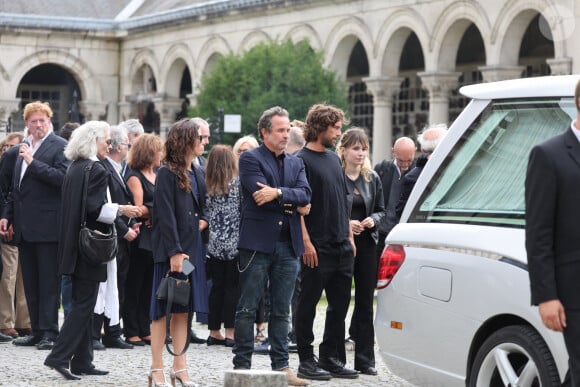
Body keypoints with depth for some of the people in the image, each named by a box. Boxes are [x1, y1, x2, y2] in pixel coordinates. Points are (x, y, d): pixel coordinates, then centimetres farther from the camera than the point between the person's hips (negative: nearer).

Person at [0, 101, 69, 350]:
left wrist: (33, 162, -19)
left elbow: (62, 178, -19)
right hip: (24, 227, 7)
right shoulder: (21, 149, 16)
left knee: (48, 281, -3)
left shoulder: (60, 146, -5)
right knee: (30, 282, 10)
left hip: (47, 225, -7)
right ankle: (37, 331, 16)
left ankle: (49, 332, 0)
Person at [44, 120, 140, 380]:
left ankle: (82, 361, 15)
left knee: (83, 305, 12)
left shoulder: (74, 169, 14)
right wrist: (121, 210, -10)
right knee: (84, 304, -5)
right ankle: (59, 357, -10)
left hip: (73, 246, 9)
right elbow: (95, 208, -20)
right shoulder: (96, 170, -13)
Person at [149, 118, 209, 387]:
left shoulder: (197, 173, 13)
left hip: (190, 248, 7)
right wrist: (174, 251, -20)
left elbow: (203, 203, 25)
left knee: (183, 310, 10)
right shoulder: (167, 173, -10)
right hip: (169, 250, -7)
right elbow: (165, 215, -15)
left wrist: (204, 219, 3)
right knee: (162, 309, -2)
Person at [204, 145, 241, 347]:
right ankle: (229, 332, 0)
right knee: (233, 288, 1)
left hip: (214, 245, 4)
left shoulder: (208, 186, 2)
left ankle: (214, 331, 14)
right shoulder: (238, 183, -7)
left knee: (217, 287, 10)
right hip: (235, 244, -4)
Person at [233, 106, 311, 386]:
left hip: (288, 245, 5)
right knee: (247, 309, 0)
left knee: (281, 311, 9)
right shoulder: (250, 159, -1)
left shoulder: (295, 163, 16)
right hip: (257, 242, -5)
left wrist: (278, 193, -16)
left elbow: (305, 195, -1)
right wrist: (293, 204, -5)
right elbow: (261, 195, -14)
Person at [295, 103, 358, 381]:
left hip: (342, 247, 8)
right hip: (317, 248, -8)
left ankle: (331, 358, 18)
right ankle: (306, 360, 6)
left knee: (340, 305, 10)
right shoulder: (302, 160, -8)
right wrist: (306, 242, -18)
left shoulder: (333, 159, 16)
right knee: (308, 304, 0)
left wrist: (350, 237, 16)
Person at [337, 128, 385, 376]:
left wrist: (373, 219, -5)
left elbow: (381, 211, 16)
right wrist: (345, 224, -16)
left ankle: (365, 359, 8)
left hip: (367, 244, 4)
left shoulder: (372, 178, 10)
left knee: (365, 301, 4)